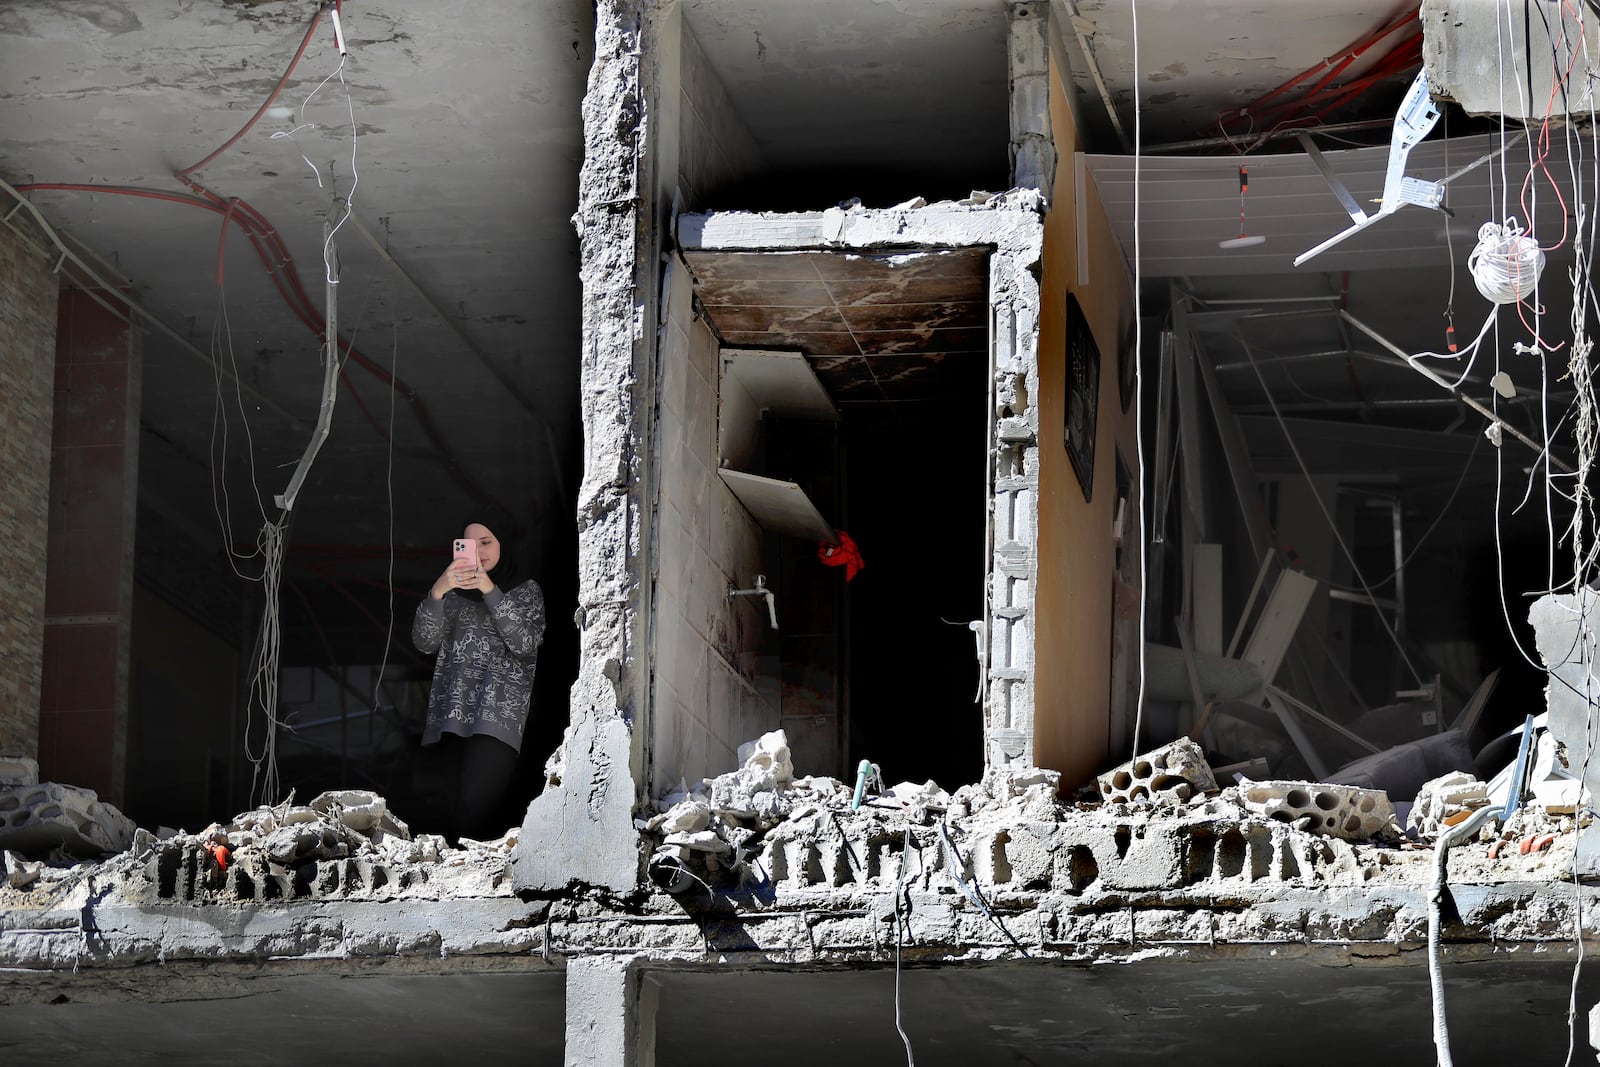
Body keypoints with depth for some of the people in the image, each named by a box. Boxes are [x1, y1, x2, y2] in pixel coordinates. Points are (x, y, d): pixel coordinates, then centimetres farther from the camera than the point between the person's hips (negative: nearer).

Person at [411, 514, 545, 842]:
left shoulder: (526, 591, 14)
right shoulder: (455, 591, 21)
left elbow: (525, 646, -3)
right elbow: (424, 642, 8)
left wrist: (491, 591, -10)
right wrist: (437, 592, -7)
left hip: (499, 713, -3)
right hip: (451, 713, 3)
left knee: (474, 807, -20)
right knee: (451, 811, -8)